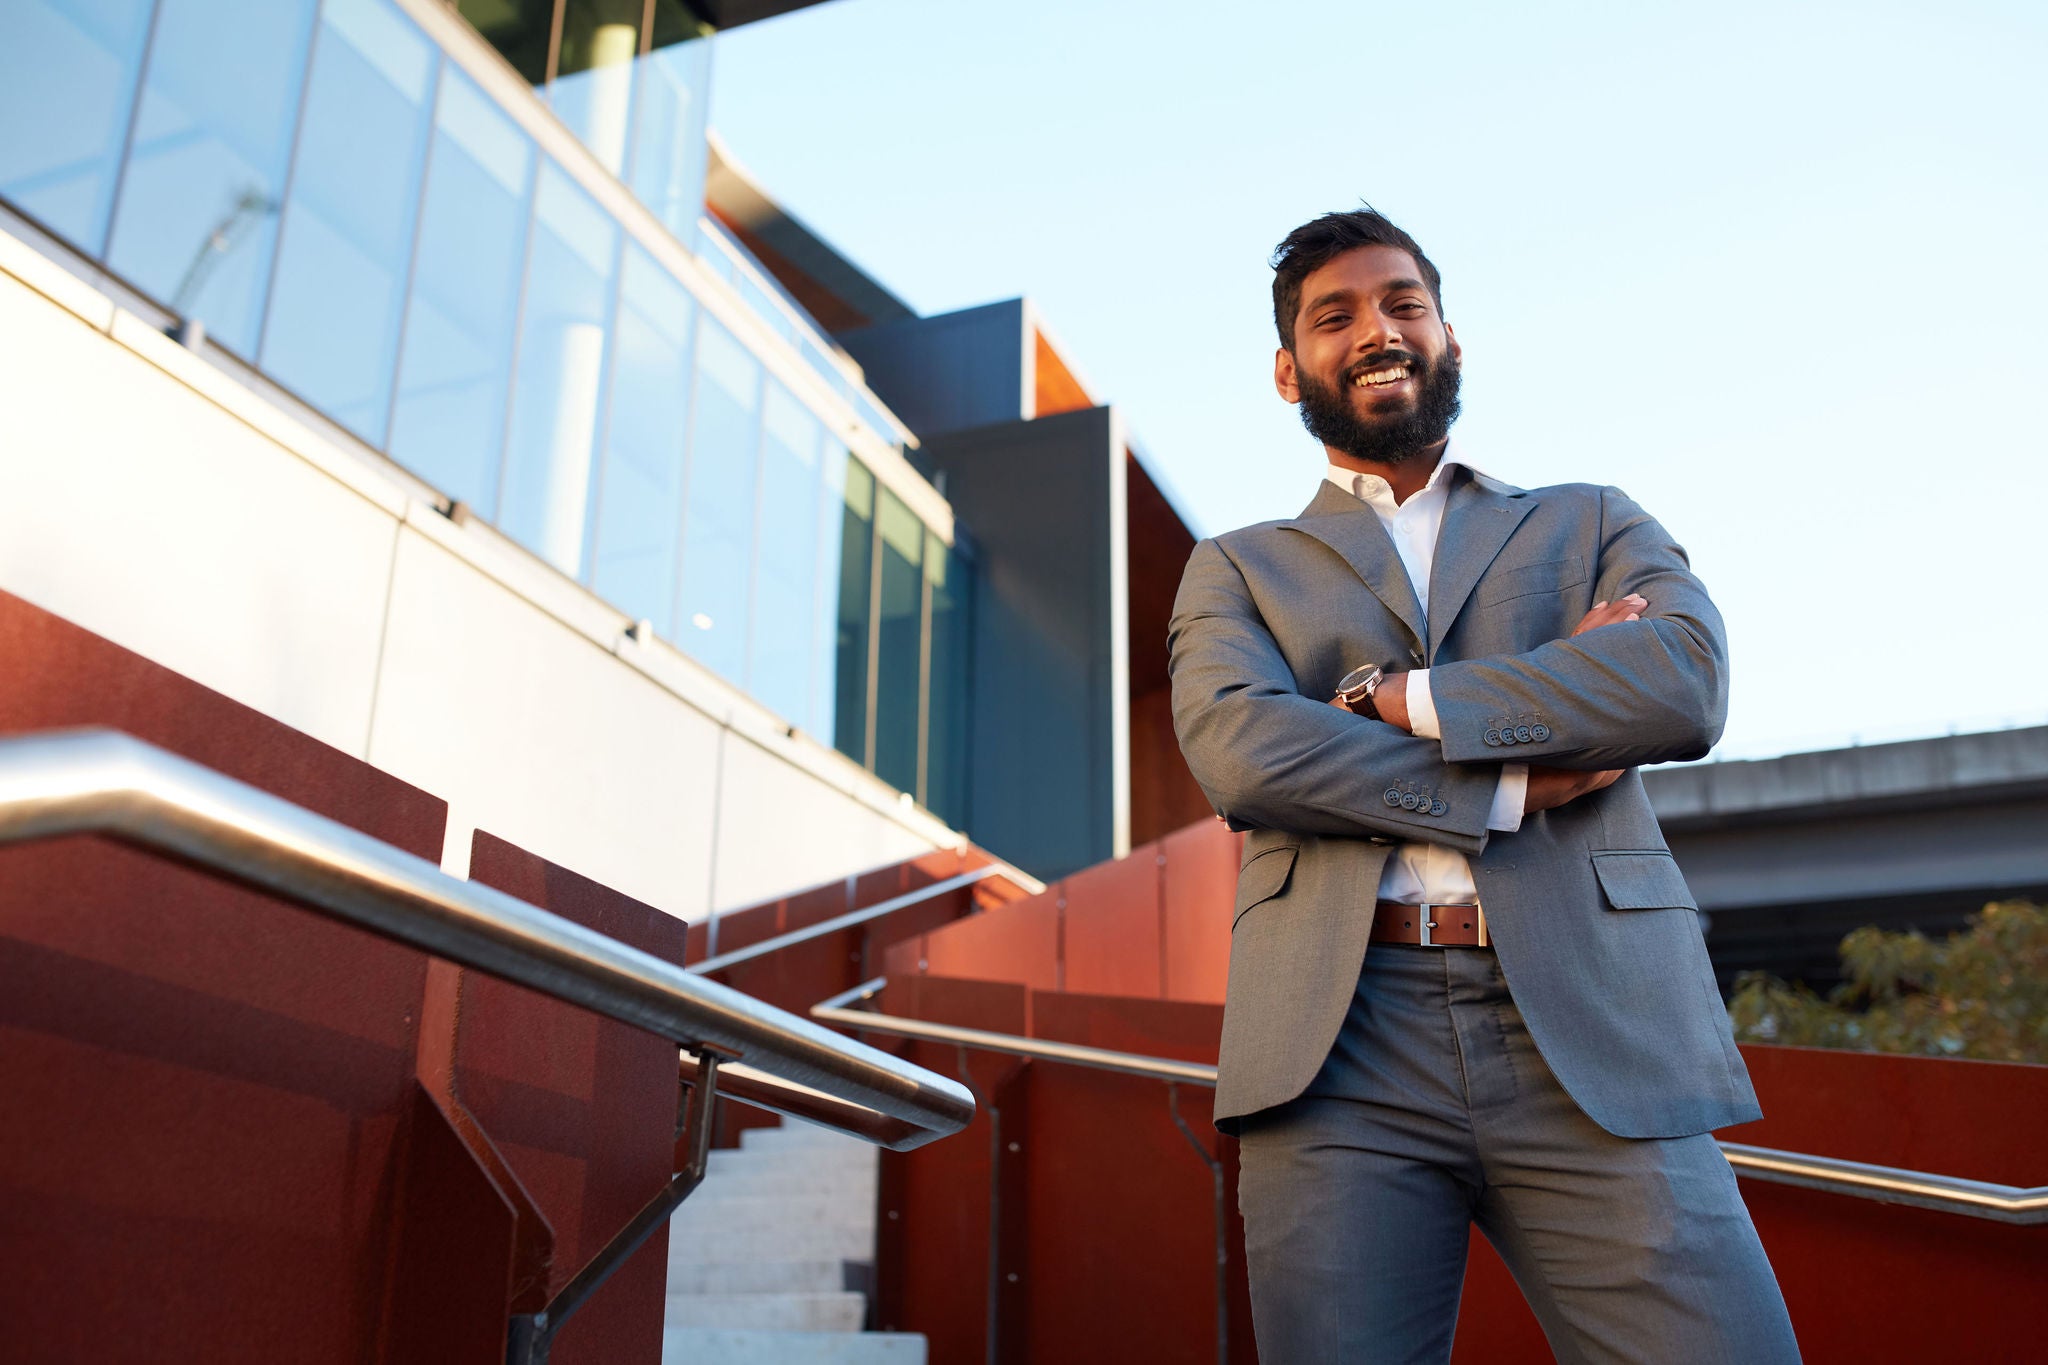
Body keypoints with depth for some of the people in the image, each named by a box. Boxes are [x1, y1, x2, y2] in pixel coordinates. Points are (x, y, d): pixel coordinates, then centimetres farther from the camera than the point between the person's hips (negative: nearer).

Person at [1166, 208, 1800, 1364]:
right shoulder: (1239, 569, 18)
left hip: (1597, 1045, 1)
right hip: (1341, 1050, 0)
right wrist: (1517, 784, -6)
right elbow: (1241, 753, -3)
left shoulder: (1593, 525, 21)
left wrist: (1395, 698, -3)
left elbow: (1685, 684, -1)